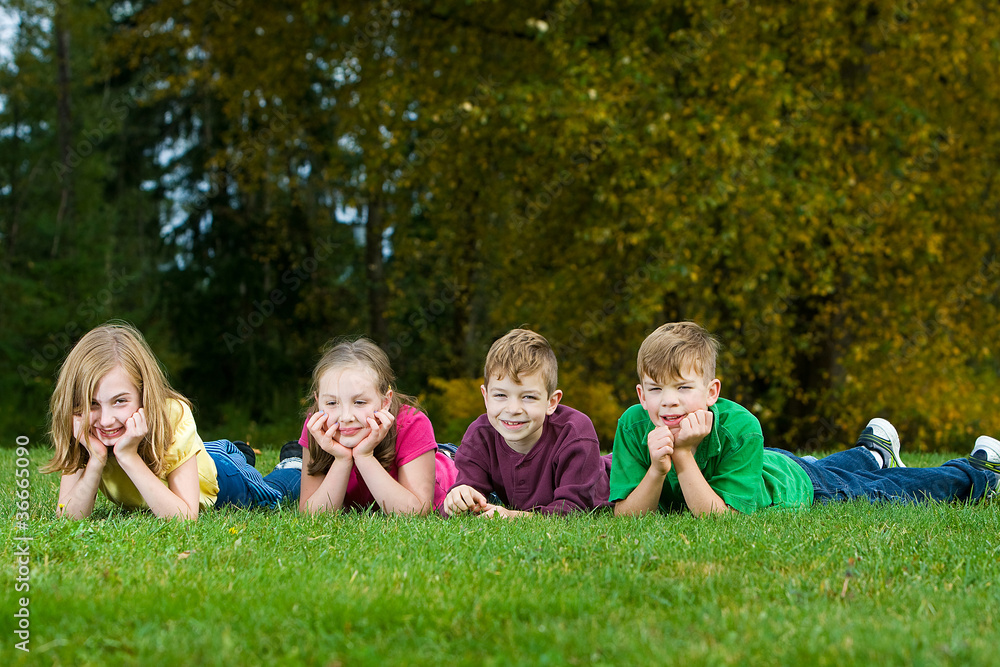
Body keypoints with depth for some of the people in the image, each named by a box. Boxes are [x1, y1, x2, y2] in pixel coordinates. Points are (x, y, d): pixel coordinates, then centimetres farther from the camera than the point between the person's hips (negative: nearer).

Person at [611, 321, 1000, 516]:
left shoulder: (739, 426, -42)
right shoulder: (634, 426, -33)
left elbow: (720, 517, -42)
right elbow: (627, 517, -31)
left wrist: (683, 455, -52)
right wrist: (658, 468, -48)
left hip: (791, 484, -4)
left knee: (877, 494, 19)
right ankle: (873, 454, 65)